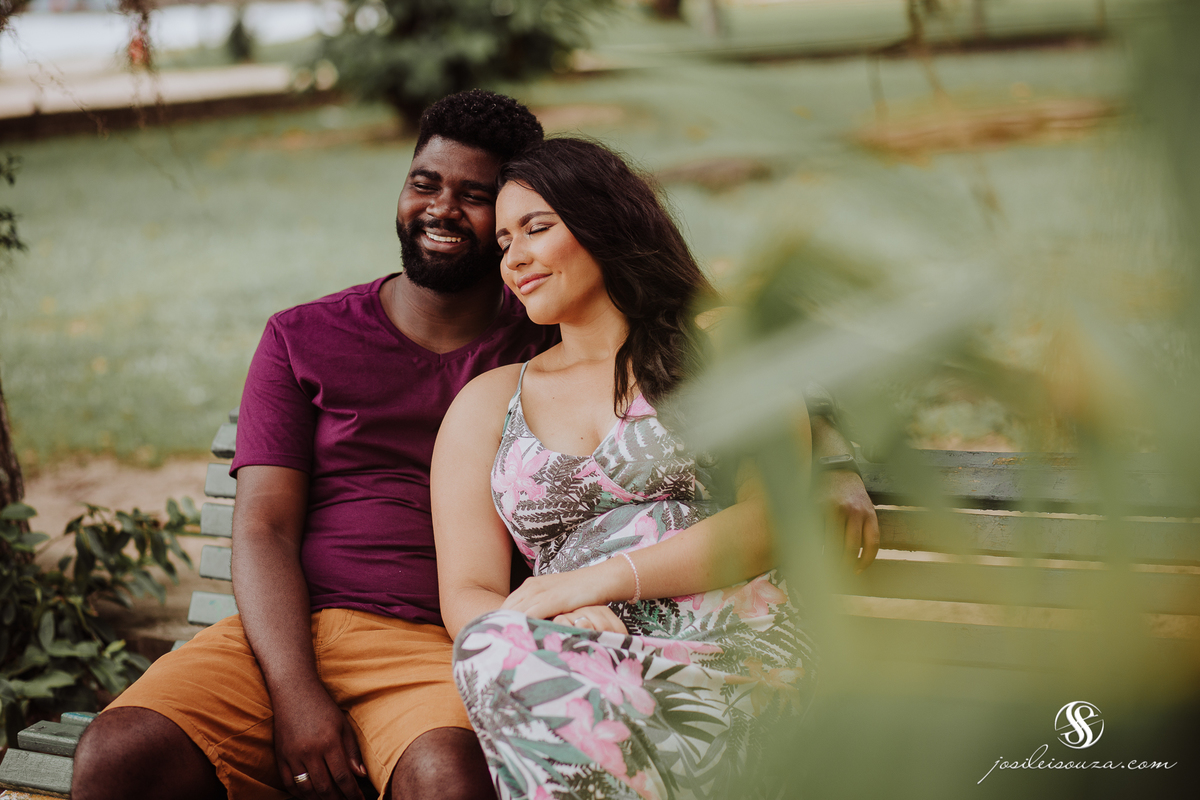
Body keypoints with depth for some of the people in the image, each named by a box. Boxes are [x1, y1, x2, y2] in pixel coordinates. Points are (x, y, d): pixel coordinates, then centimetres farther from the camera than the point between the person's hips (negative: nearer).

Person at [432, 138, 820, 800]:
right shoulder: (486, 403, 24)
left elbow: (772, 520, 2)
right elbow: (465, 596, 13)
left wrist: (599, 579, -10)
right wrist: (567, 624, -12)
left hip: (729, 643, -3)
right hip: (579, 663, 3)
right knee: (495, 645, -36)